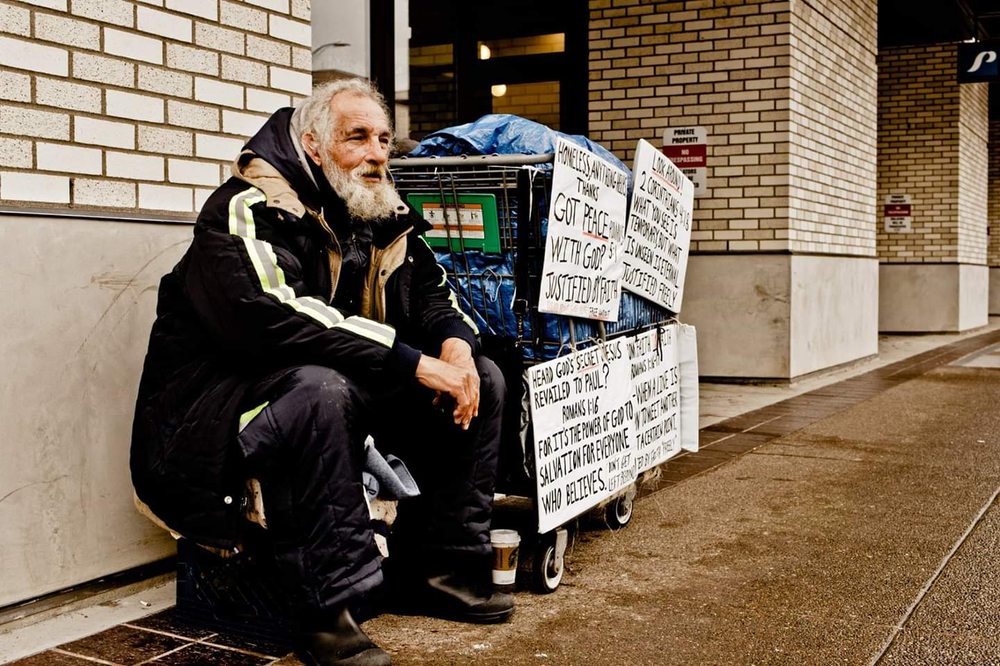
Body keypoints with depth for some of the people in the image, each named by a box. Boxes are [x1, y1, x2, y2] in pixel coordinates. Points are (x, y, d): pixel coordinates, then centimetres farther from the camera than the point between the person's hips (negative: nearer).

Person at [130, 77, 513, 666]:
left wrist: (455, 346, -17)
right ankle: (328, 612, -29)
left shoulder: (384, 217, 7)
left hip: (340, 388, 8)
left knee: (481, 379, -1)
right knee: (319, 388, -39)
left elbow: (433, 294, 9)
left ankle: (443, 570, 4)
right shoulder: (251, 209, -18)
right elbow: (270, 317, -34)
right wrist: (416, 362, -34)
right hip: (217, 405, -8)